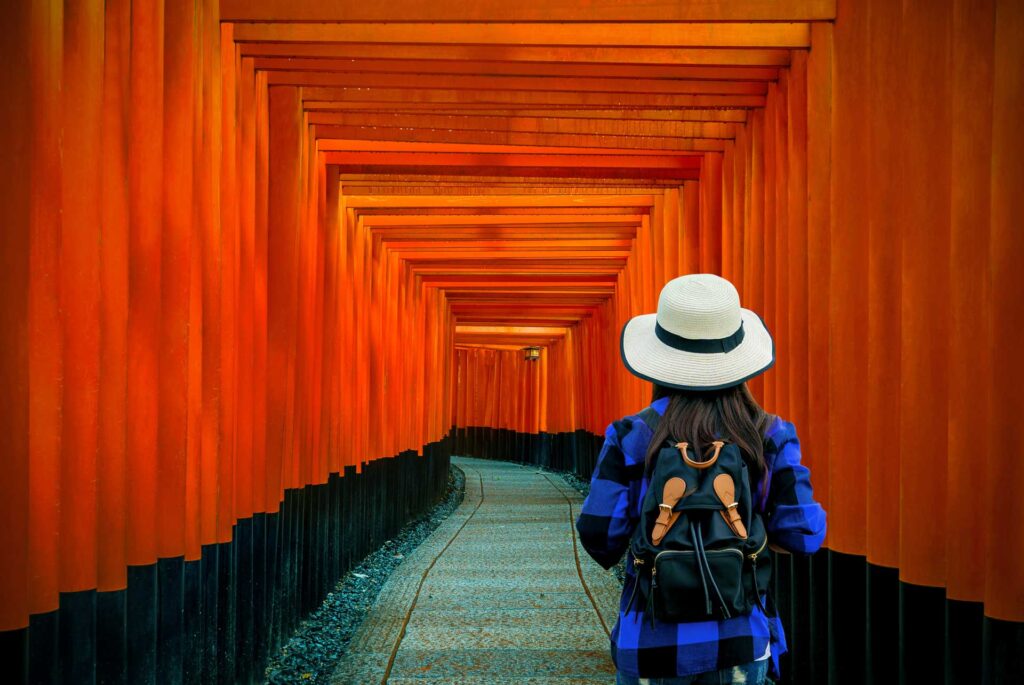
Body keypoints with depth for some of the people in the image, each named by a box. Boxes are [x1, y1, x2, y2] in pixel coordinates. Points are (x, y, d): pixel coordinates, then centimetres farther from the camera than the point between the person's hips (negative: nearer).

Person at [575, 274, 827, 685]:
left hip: (652, 642, -1)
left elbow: (598, 531, -10)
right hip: (739, 643, 1)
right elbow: (803, 535, -7)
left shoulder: (632, 436, -7)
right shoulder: (771, 436, -4)